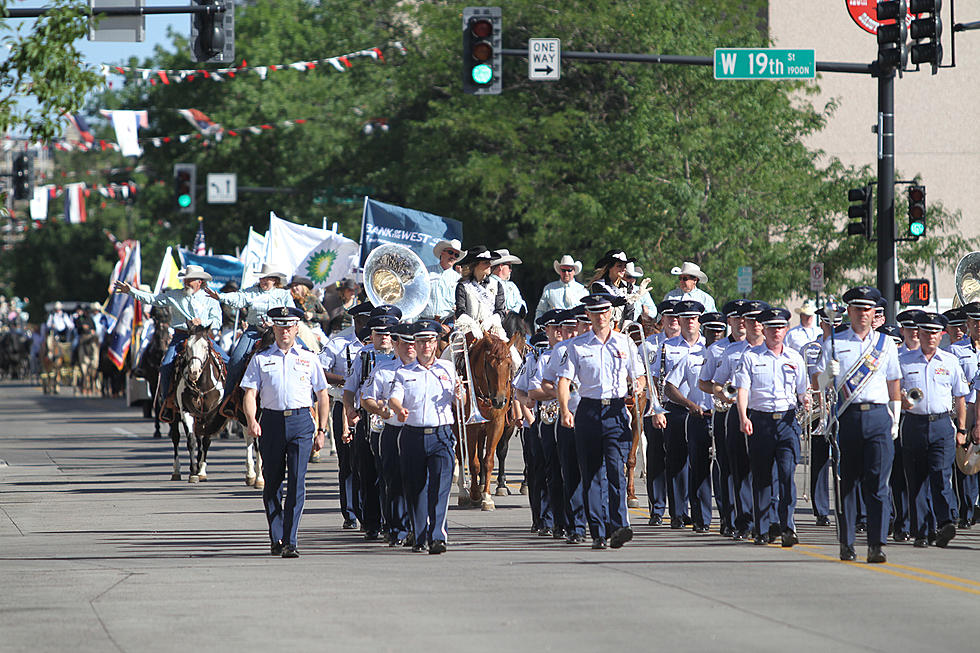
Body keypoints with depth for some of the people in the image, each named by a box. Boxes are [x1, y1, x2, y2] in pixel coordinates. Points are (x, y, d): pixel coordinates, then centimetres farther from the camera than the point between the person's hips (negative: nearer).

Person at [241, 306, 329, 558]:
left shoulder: (309, 358, 11)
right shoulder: (260, 359, 10)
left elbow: (322, 396, 14)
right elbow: (250, 393, 4)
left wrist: (321, 430, 7)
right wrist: (251, 421, -14)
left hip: (301, 422, -1)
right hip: (271, 421, 1)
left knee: (297, 481, -10)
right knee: (272, 482, 5)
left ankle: (290, 541, -12)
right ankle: (276, 539, 17)